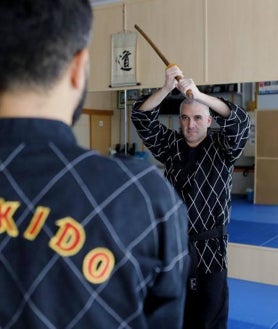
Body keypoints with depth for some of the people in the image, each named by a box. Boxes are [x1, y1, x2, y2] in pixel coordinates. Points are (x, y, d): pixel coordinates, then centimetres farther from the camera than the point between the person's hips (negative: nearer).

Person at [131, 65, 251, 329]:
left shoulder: (222, 148, -1)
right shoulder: (170, 146, 5)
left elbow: (240, 121, -19)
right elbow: (141, 118, -4)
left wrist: (199, 95, -30)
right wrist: (167, 88, -19)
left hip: (210, 247, -2)